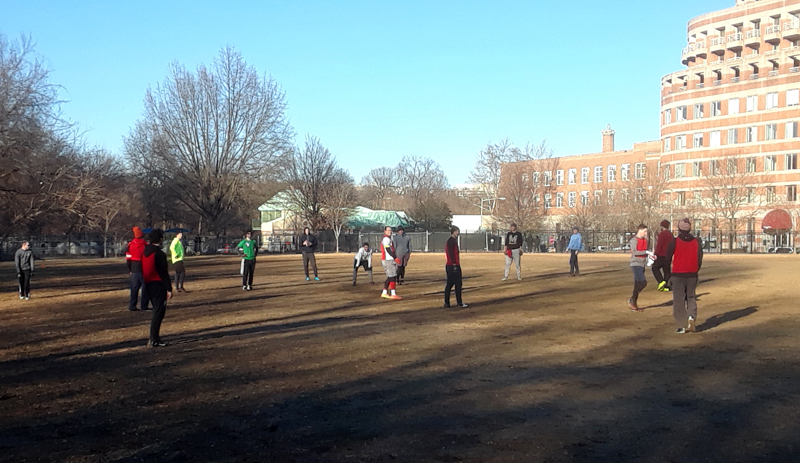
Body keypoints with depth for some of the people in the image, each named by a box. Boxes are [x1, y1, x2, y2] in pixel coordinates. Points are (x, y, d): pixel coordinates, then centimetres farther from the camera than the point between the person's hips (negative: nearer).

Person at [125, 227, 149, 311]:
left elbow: (127, 259, 2)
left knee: (134, 288, 10)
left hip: (134, 270, 3)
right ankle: (144, 306, 6)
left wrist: (129, 269, 11)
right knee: (145, 288, 5)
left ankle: (132, 306, 10)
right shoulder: (145, 245, -10)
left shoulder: (130, 245, 0)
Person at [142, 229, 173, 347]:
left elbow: (143, 270, 15)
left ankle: (154, 337, 23)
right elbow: (164, 273, -17)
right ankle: (154, 340, -6)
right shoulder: (159, 254, -16)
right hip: (158, 285, -9)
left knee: (157, 310, 19)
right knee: (159, 312, -5)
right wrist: (169, 289, -14)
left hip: (148, 284, 9)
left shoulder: (145, 252, 10)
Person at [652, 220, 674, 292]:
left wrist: (655, 253, -15)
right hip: (668, 256, 8)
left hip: (661, 256, -8)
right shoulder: (671, 235, 14)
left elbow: (659, 245, -19)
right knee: (666, 270, 9)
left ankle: (661, 281, -11)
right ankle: (666, 286, 7)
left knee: (655, 268, 4)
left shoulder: (661, 234, -14)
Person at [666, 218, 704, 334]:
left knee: (679, 300, 3)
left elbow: (668, 259, -2)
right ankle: (692, 316, -9)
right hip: (692, 275, 3)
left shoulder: (674, 242, -7)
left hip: (678, 275, -3)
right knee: (691, 297, 15)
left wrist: (669, 272, 14)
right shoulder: (697, 242, 3)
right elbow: (700, 259, 7)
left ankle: (682, 325, 1)